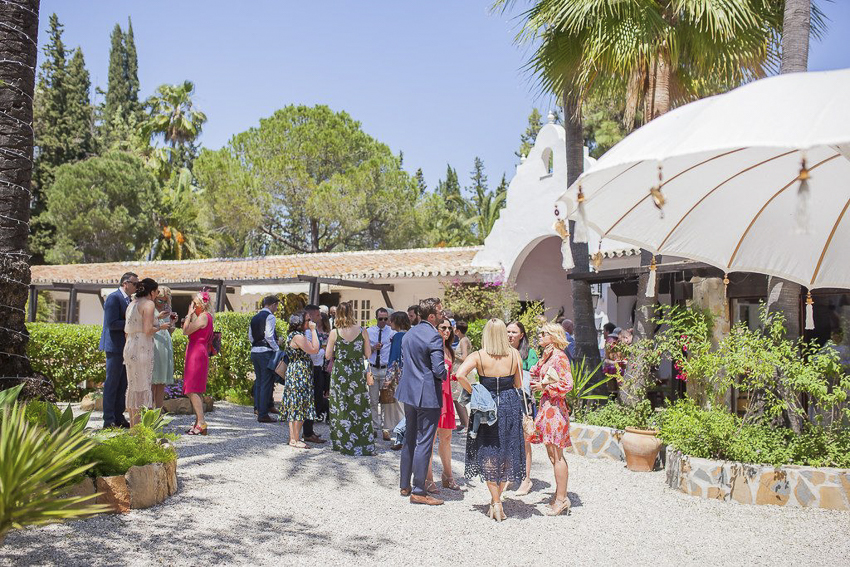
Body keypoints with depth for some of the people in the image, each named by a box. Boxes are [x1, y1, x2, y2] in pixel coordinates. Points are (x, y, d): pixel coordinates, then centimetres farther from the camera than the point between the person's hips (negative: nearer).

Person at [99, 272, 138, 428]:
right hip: (115, 346, -9)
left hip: (124, 348, 9)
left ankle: (119, 417, 18)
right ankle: (109, 420, 2)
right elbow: (112, 324, -20)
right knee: (112, 383, -3)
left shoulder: (127, 299, 16)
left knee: (122, 384, 12)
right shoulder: (114, 298, -13)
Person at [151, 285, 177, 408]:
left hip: (166, 347, 6)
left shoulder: (167, 310, 19)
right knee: (152, 382, -8)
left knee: (162, 384, 4)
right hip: (153, 346, -6)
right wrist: (158, 318, -15)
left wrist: (172, 322, 4)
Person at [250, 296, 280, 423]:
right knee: (267, 383, -4)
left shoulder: (254, 318, 15)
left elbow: (250, 337, 15)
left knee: (259, 381, 17)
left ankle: (258, 407, 25)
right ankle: (263, 414, -4)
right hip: (266, 352, -8)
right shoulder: (270, 317, -9)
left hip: (254, 351, 8)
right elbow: (269, 336, -18)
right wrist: (277, 349, -10)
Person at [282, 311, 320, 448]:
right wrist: (313, 330, -16)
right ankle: (295, 439, -1)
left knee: (294, 407, 12)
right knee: (299, 405, -6)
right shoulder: (298, 336, -17)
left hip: (295, 374, 11)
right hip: (299, 374, -11)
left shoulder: (296, 335, 15)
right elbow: (314, 349, -22)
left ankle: (293, 438, 16)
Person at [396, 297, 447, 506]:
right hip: (428, 396, -8)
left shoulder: (409, 334, 9)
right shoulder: (434, 336, -18)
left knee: (409, 439, 17)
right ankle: (418, 491, 2)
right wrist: (446, 375, 0)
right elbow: (439, 370, -20)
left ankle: (405, 485, 25)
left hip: (409, 394, 8)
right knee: (424, 443, -2)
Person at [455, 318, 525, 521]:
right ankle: (497, 496, 25)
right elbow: (519, 385, 4)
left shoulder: (478, 356, -10)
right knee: (507, 453, 15)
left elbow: (460, 374, -23)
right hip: (511, 406, 2)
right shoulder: (514, 354, -4)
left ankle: (496, 502, 6)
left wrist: (473, 392, -10)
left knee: (488, 454, 8)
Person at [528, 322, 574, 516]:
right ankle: (560, 496, 21)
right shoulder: (546, 356, 15)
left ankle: (561, 499, 3)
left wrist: (543, 387, -13)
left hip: (555, 407, -9)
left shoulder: (559, 356, -13)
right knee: (553, 454, 13)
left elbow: (567, 384, -19)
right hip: (547, 406, 9)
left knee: (556, 455, -4)